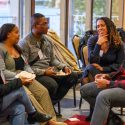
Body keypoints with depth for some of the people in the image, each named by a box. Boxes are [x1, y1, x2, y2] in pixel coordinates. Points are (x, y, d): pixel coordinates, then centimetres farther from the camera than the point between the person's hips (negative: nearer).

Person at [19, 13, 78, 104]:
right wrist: (43, 72, -19)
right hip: (35, 74, -8)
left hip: (49, 71, 8)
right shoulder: (25, 43, -9)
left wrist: (64, 67, 1)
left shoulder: (47, 41, 13)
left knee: (73, 76, -7)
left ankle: (53, 102, -4)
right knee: (52, 84, -34)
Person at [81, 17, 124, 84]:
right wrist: (98, 44, -18)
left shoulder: (118, 43, -2)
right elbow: (92, 62, -11)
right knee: (90, 68, -31)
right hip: (94, 73, 2)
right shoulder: (92, 40, -2)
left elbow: (119, 64, -3)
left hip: (110, 73, -1)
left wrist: (102, 68, -15)